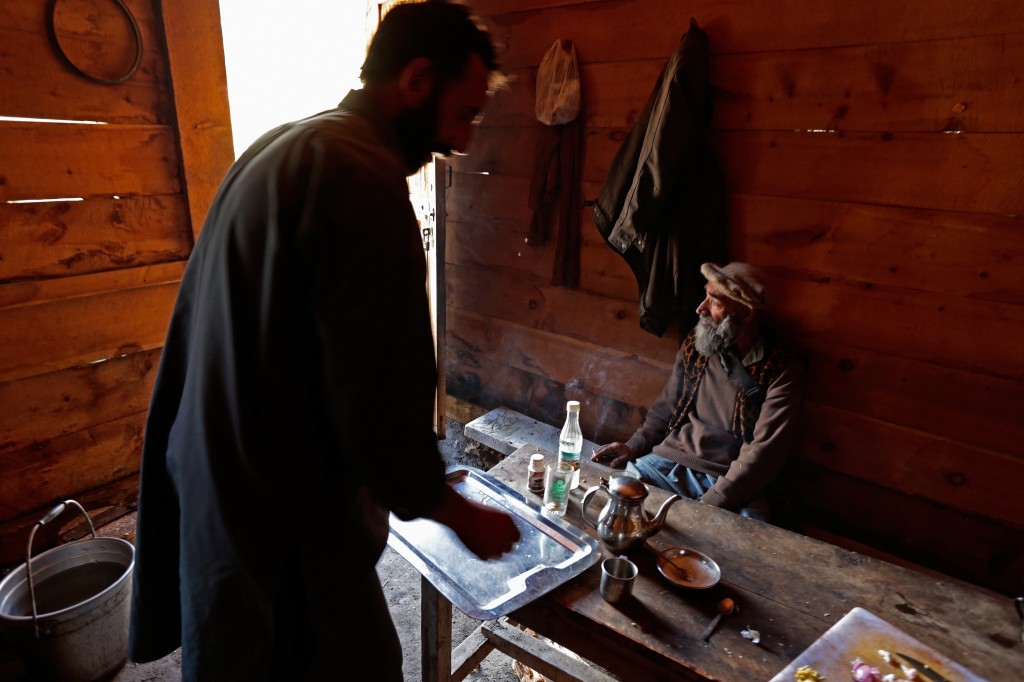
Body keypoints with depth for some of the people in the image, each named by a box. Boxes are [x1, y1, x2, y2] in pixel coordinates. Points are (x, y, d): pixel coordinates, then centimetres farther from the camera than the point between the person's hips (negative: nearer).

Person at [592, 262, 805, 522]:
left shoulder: (783, 368, -7)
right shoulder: (695, 343, 7)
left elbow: (766, 450, -14)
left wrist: (711, 504, -21)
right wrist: (634, 445, 2)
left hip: (733, 483, -4)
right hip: (671, 462, 4)